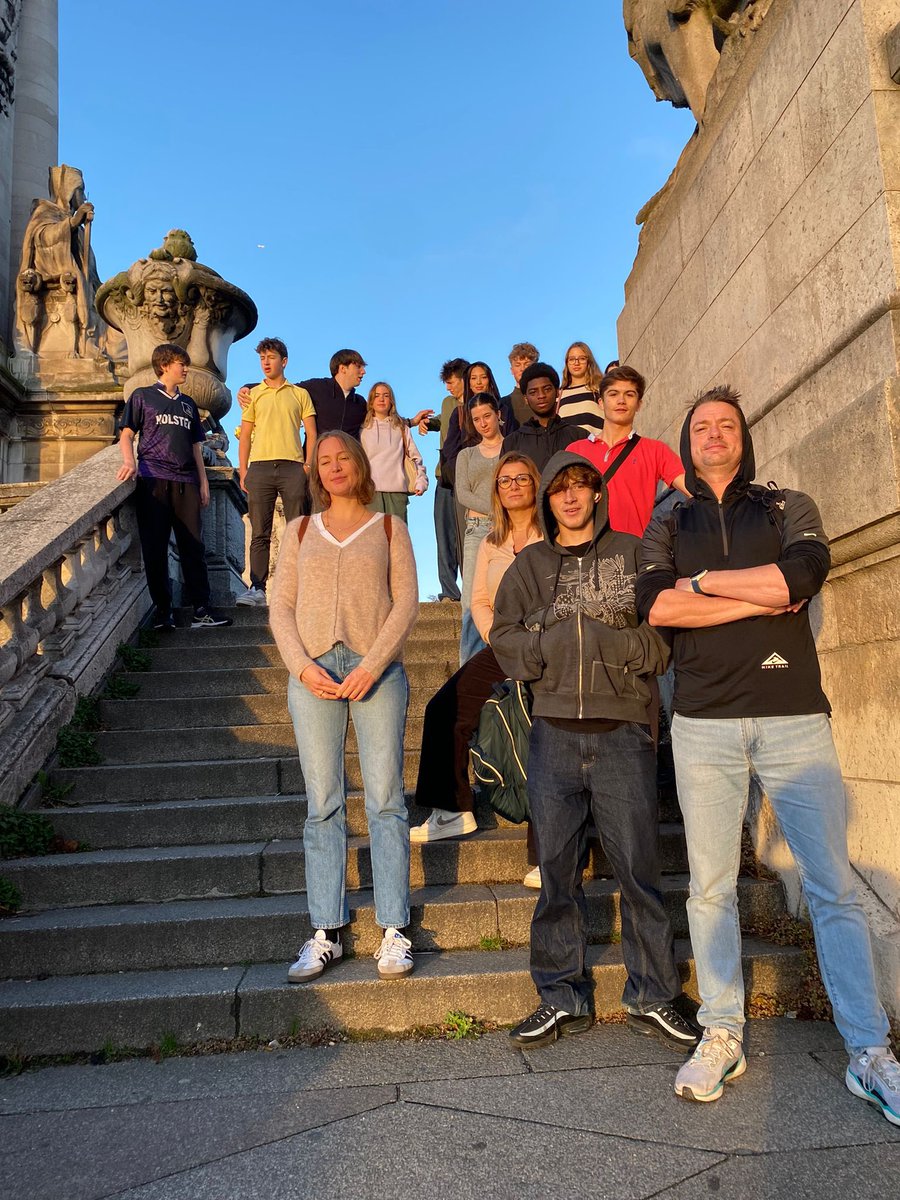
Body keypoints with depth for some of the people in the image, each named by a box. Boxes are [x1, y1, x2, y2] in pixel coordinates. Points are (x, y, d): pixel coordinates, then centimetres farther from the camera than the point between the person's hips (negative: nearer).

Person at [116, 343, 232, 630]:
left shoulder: (188, 404, 23)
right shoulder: (142, 396, 10)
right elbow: (126, 435, 4)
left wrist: (203, 482, 14)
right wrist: (129, 462, -15)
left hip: (185, 482, 4)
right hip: (153, 480, -4)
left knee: (193, 546, -2)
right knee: (155, 547, -3)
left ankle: (201, 610, -2)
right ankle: (162, 611, 4)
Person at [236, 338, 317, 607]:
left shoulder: (300, 394, 15)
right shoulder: (253, 394, 17)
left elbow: (311, 433, 10)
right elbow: (245, 435, 14)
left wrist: (308, 465, -3)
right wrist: (242, 469, 3)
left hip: (292, 466, -1)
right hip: (260, 466, 1)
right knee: (260, 533, -2)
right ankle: (257, 588, -2)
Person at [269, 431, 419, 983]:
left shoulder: (388, 528, 12)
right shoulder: (300, 531, 17)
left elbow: (407, 603, 2)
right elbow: (281, 607, 10)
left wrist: (372, 666, -11)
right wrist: (303, 666, -7)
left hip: (377, 670, -2)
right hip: (314, 672, 2)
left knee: (385, 800, -2)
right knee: (323, 804, 3)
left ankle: (394, 932, 5)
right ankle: (326, 934, 10)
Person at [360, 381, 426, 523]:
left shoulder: (401, 428, 19)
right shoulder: (363, 429, 14)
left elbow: (415, 457, 17)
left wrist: (421, 481, 4)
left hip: (396, 491, 1)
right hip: (370, 490, -1)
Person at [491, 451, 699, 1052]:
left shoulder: (633, 552, 9)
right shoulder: (529, 564, 14)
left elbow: (667, 629, 1)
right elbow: (504, 637, 6)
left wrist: (616, 643, -15)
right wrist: (551, 642, -10)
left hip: (623, 731, -1)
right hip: (554, 733, 2)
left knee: (639, 867, 2)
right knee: (557, 869, 7)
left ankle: (653, 997, 18)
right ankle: (563, 997, 20)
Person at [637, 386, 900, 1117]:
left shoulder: (789, 508, 12)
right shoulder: (668, 527, 14)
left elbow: (802, 575, -10)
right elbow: (654, 605, -6)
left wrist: (703, 580, -4)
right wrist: (762, 598, -8)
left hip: (795, 715, 0)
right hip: (704, 722, 1)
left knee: (834, 887, 1)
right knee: (711, 887, 5)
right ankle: (721, 1037, 18)